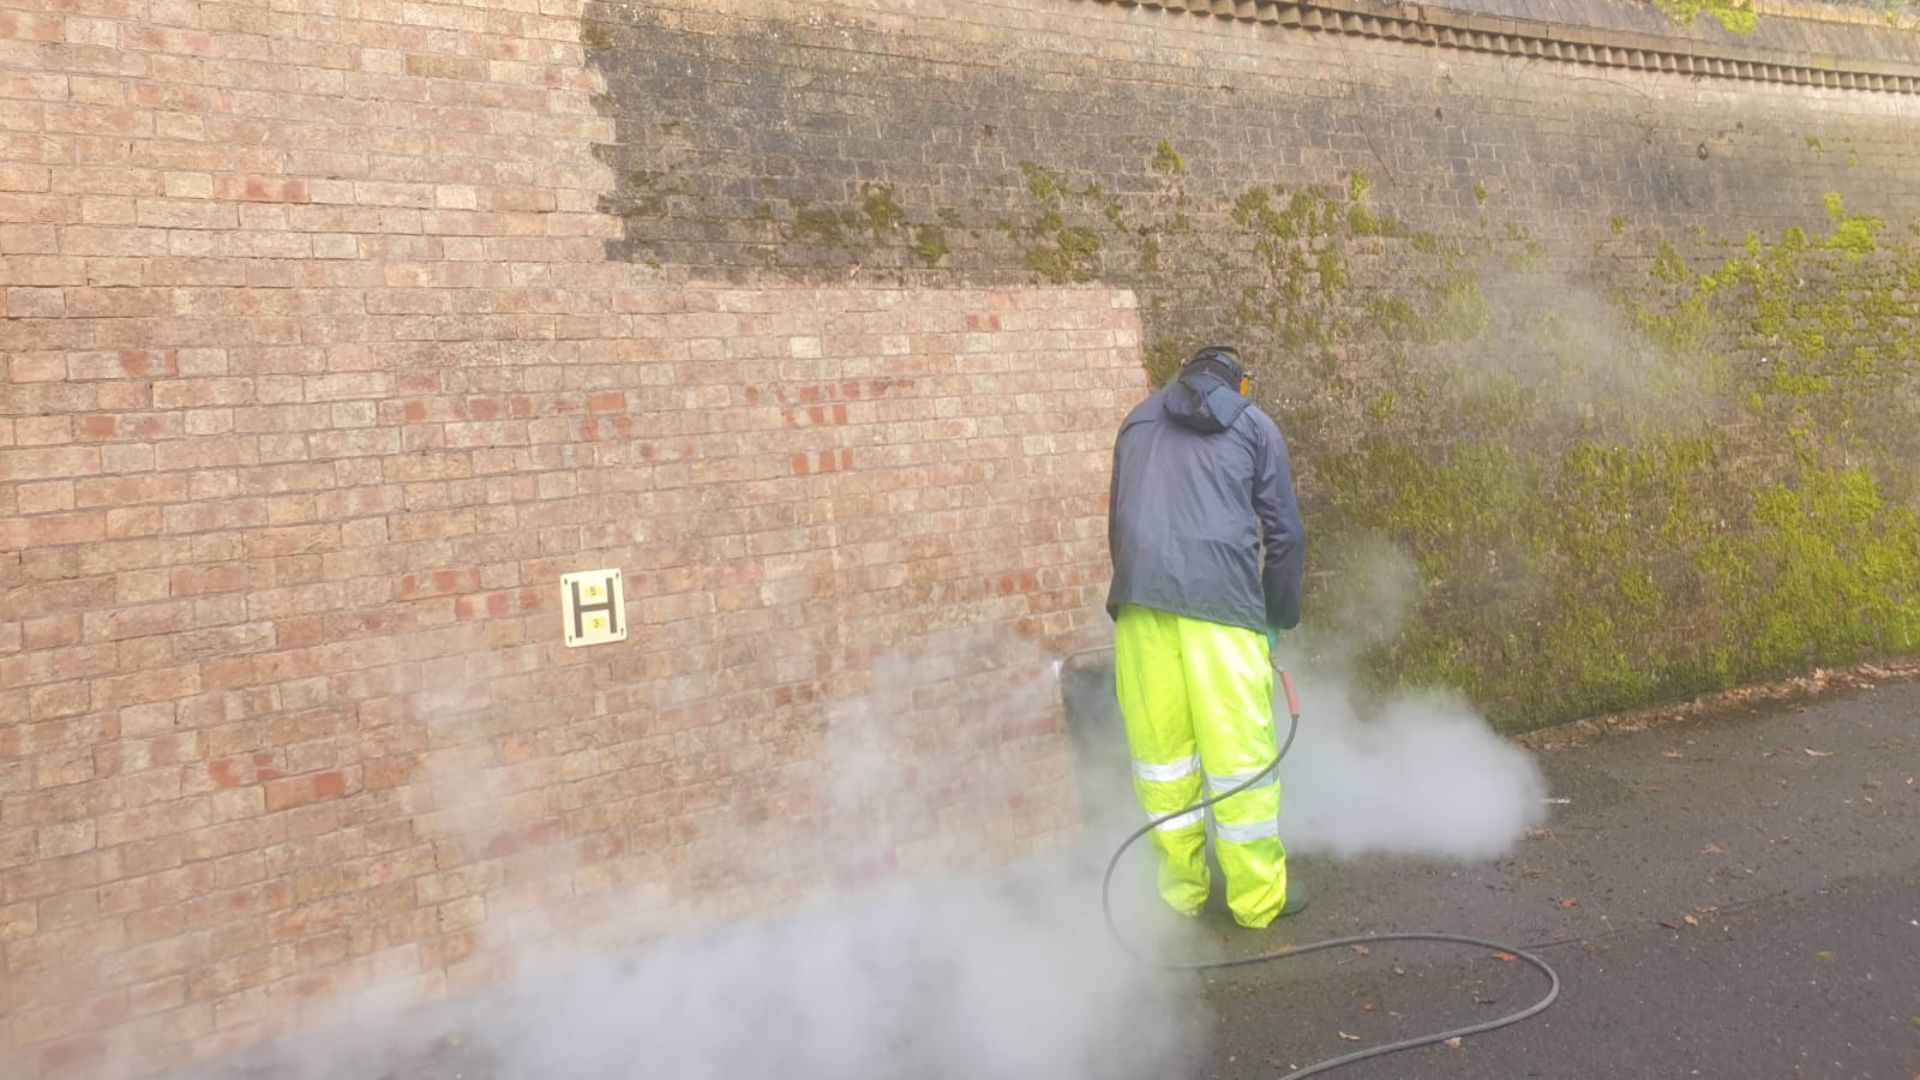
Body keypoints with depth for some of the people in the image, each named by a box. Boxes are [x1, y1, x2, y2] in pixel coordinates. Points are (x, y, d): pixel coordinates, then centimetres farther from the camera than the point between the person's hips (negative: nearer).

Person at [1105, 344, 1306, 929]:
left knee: (1160, 749, 9)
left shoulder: (1138, 420, 24)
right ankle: (1259, 897, 14)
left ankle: (1179, 894, 18)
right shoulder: (1254, 425, 16)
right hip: (1221, 598, -3)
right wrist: (1282, 615, 23)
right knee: (1239, 749, 4)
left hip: (1139, 596, 3)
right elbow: (1285, 533, 12)